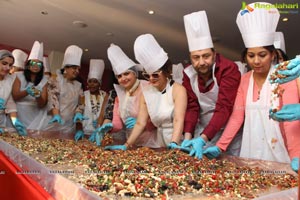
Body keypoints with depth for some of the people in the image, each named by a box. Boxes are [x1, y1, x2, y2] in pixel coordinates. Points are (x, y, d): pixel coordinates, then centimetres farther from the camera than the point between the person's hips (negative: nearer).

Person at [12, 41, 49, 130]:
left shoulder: (44, 80, 0)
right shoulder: (19, 76, 0)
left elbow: (42, 105, -4)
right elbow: (14, 96, -7)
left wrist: (38, 96, -25)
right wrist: (26, 92, -25)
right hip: (20, 117, 0)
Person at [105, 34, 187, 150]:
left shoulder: (178, 90, -8)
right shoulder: (146, 92, 5)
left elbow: (178, 120, -19)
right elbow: (140, 123, 2)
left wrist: (174, 144, -33)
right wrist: (126, 145, -5)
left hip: (181, 144, -3)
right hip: (162, 145, 3)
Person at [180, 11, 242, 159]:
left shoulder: (228, 69, -22)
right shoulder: (188, 74, -7)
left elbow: (224, 108, -28)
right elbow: (192, 107, -8)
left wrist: (203, 139, -35)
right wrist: (188, 136, -21)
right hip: (203, 130, 4)